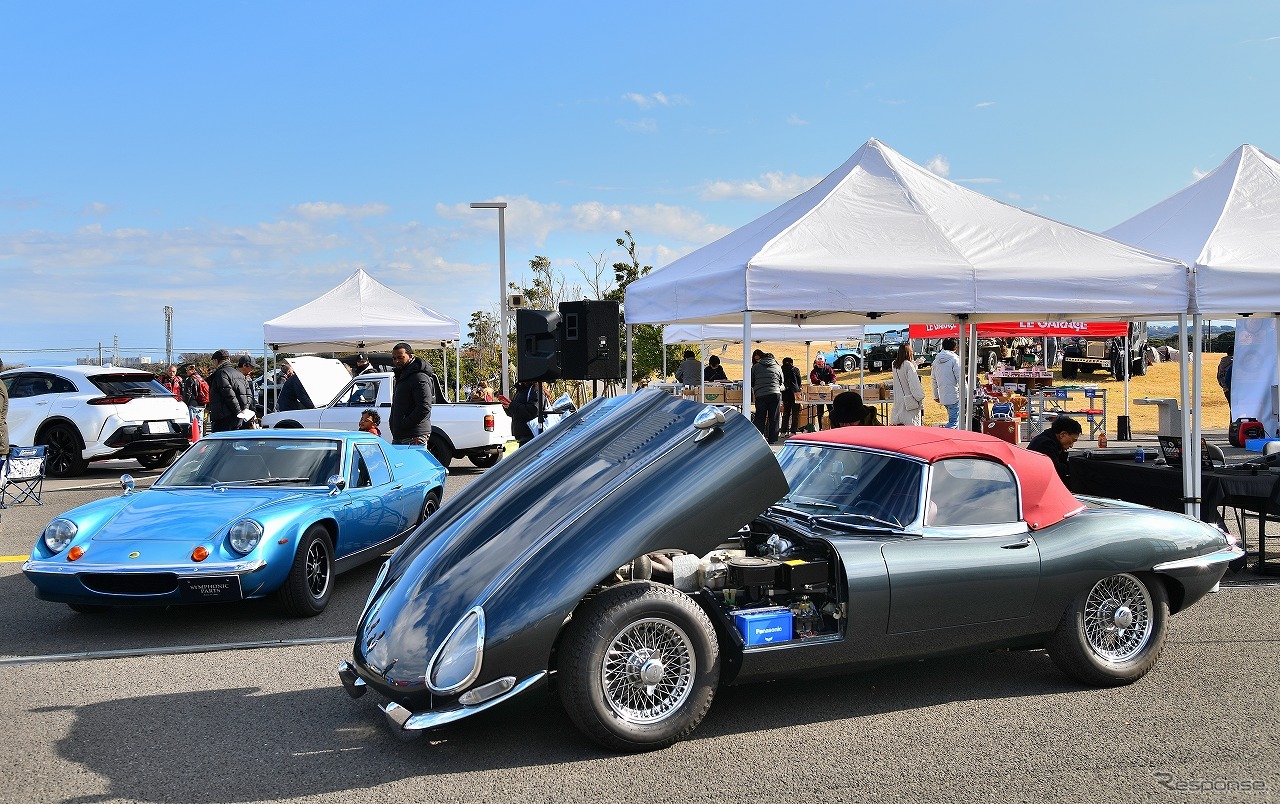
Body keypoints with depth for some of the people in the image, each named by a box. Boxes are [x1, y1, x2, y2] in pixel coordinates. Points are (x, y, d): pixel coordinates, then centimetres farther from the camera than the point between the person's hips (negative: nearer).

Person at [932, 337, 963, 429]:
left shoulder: (936, 360, 11)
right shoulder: (954, 359, -11)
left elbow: (934, 380, 17)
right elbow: (960, 378, -13)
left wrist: (936, 396, 25)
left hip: (943, 397, 8)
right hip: (954, 397, -8)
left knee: (952, 420, 19)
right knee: (954, 422, -7)